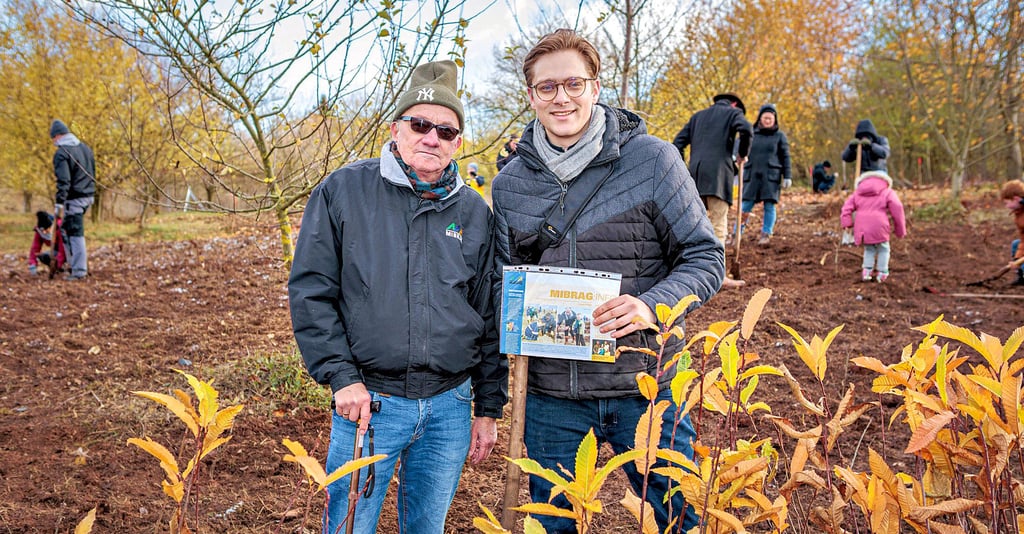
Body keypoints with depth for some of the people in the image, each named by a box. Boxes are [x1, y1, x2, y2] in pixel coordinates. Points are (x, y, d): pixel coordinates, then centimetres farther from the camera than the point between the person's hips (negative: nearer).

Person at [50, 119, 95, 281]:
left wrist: (59, 203, -19)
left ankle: (79, 271, -3)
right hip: (88, 196, 8)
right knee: (69, 228, 22)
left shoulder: (61, 153, -12)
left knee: (75, 234, -5)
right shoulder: (85, 148, 13)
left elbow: (63, 181, -20)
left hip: (74, 198, -8)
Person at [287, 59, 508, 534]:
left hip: (449, 407, 3)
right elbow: (310, 291, -4)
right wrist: (341, 377, -11)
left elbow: (489, 317, 9)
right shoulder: (344, 190, -3)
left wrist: (489, 408, 9)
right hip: (367, 403, -2)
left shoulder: (474, 213, 6)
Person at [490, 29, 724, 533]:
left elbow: (705, 258, -4)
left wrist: (651, 305, -22)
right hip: (549, 398, 3)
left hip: (644, 390, -3)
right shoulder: (509, 184, 5)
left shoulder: (652, 159, -6)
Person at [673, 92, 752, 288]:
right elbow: (746, 129, -12)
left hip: (695, 173, 5)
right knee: (718, 226, -6)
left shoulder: (698, 116, 26)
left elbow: (678, 142, 19)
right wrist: (743, 154, 3)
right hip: (718, 173, -5)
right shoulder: (733, 112, 11)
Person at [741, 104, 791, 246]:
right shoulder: (752, 134, 11)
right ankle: (737, 235, 3)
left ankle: (766, 235, 3)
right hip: (752, 175, 1)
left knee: (769, 205, -3)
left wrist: (787, 176, -1)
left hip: (771, 176, -1)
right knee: (745, 206, -3)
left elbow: (785, 157, 6)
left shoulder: (779, 136, 8)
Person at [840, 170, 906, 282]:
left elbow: (847, 207, 10)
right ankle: (882, 273, 17)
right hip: (878, 227, -3)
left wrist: (847, 224, 5)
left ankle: (866, 271, 11)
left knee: (869, 249, 23)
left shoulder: (857, 193, 20)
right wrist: (900, 230, 7)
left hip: (862, 227, 3)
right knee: (883, 249, 17)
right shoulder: (888, 193, 9)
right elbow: (897, 209, 1)